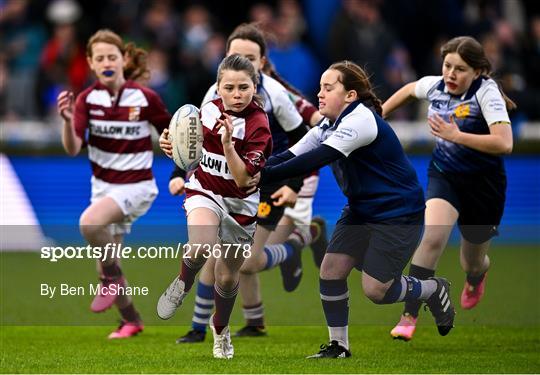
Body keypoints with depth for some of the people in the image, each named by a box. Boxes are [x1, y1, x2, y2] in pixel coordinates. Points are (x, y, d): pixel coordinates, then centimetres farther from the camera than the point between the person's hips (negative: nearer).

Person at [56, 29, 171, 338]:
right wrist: (68, 121, -34)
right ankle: (131, 320, 32)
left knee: (90, 222, -32)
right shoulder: (87, 99, -6)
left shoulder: (146, 98, -14)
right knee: (105, 264, 11)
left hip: (136, 186, -5)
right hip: (103, 185, 5)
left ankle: (113, 277, -9)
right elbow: (73, 148, -17)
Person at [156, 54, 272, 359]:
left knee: (228, 277, 13)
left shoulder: (258, 126, -20)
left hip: (240, 204, -1)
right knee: (201, 247, -33)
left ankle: (221, 328, 42)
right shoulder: (210, 109, -8)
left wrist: (228, 144, -38)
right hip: (205, 190, 1)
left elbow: (243, 178, -26)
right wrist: (175, 148, -8)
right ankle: (184, 283, -1)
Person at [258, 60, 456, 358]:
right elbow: (290, 156, -7)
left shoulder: (361, 120, -25)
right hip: (361, 211, 8)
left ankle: (434, 290, 20)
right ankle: (338, 346, 8)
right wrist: (255, 170, -26)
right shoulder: (328, 127, 4)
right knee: (331, 270, -5)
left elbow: (316, 160, -34)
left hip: (398, 214, -8)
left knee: (376, 290, -9)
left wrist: (265, 176, -39)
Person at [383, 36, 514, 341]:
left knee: (472, 264, 13)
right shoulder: (434, 86, -7)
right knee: (432, 237, -27)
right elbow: (408, 91, 19)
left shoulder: (487, 92, -21)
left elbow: (505, 144, -33)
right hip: (444, 176, 2)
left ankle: (478, 274, 55)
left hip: (483, 184, -2)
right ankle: (409, 317, -22)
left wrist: (456, 135, -38)